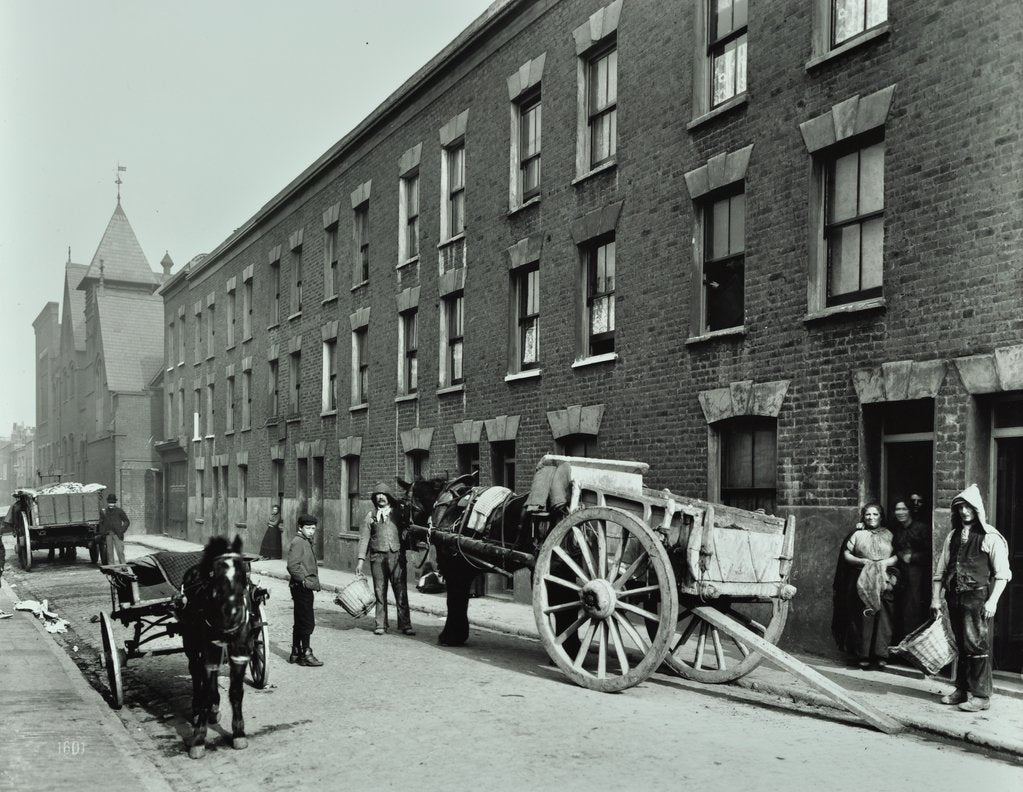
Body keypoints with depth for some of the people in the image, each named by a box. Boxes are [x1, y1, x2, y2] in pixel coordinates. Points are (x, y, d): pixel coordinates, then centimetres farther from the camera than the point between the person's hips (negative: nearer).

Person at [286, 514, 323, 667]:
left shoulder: (307, 542, 18)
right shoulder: (297, 542, -13)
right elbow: (292, 565, -23)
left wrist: (314, 581, 19)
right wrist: (304, 580, -19)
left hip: (306, 587, 10)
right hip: (301, 587, -10)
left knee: (300, 622, 14)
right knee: (307, 622, -7)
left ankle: (296, 654, 20)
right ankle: (306, 654, -3)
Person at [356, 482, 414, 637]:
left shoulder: (398, 513, 7)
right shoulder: (371, 515, 11)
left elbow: (406, 530, 6)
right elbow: (364, 538, 9)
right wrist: (361, 559, 2)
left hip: (396, 555, -1)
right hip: (377, 556, 1)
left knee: (401, 591, -3)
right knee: (379, 592, 4)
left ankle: (405, 624, 1)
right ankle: (381, 624, 12)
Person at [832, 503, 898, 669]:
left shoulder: (888, 534, 13)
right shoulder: (857, 534, 11)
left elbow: (897, 556, 8)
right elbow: (846, 555, 6)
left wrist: (885, 562, -10)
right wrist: (863, 562, -8)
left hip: (884, 581, 1)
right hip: (861, 581, -1)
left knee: (883, 616, -6)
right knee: (862, 617, -5)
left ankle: (881, 654, 0)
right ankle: (863, 655, 0)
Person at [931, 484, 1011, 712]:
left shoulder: (990, 537, -3)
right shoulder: (953, 536, 14)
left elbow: (1002, 574, -6)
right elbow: (940, 570, 15)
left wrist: (992, 600, -14)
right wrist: (935, 598, 10)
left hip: (978, 598, -5)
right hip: (955, 597, 6)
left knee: (977, 646, -6)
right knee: (962, 646, 12)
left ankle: (981, 696, -1)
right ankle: (962, 689, 20)